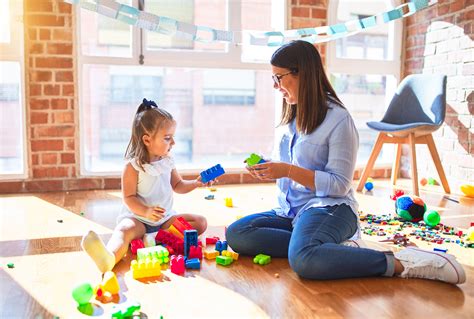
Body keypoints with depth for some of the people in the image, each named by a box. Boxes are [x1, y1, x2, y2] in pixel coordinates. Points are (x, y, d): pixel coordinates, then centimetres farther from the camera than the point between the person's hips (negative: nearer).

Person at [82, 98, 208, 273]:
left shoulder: (168, 162, 5)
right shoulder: (133, 166, -13)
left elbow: (178, 186, 18)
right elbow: (129, 197, -13)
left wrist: (196, 183, 1)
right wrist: (146, 212, -30)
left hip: (165, 218, 6)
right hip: (138, 217, -6)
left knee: (201, 222, -11)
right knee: (124, 229, -37)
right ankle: (109, 258, -71)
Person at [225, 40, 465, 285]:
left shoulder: (338, 119, -10)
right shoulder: (292, 116, 13)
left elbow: (339, 184, -12)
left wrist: (288, 171, -18)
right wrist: (268, 169, 4)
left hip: (329, 208, -8)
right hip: (291, 210, 9)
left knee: (303, 259, -39)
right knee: (235, 234, -16)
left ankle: (399, 264, -22)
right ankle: (337, 249, -18)